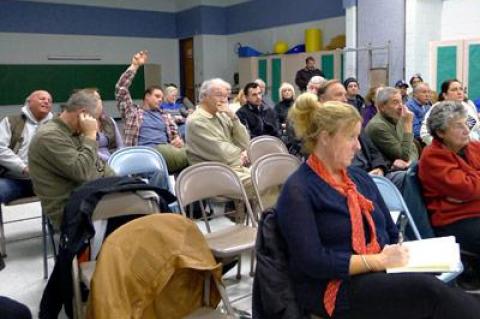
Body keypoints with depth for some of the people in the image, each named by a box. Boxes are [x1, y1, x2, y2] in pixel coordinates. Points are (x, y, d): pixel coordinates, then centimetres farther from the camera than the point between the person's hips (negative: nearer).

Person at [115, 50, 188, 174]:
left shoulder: (165, 116, 31)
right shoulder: (133, 112, 19)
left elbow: (176, 135, 27)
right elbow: (120, 89, 9)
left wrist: (179, 141, 1)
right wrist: (134, 66, 7)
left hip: (167, 149, 5)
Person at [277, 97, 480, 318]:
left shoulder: (360, 178, 14)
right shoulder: (297, 191, -9)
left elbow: (392, 234, 19)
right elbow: (313, 262, -16)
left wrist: (398, 254, -3)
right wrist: (379, 260, -15)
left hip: (381, 273, 7)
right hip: (336, 288, -6)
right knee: (426, 289, -28)